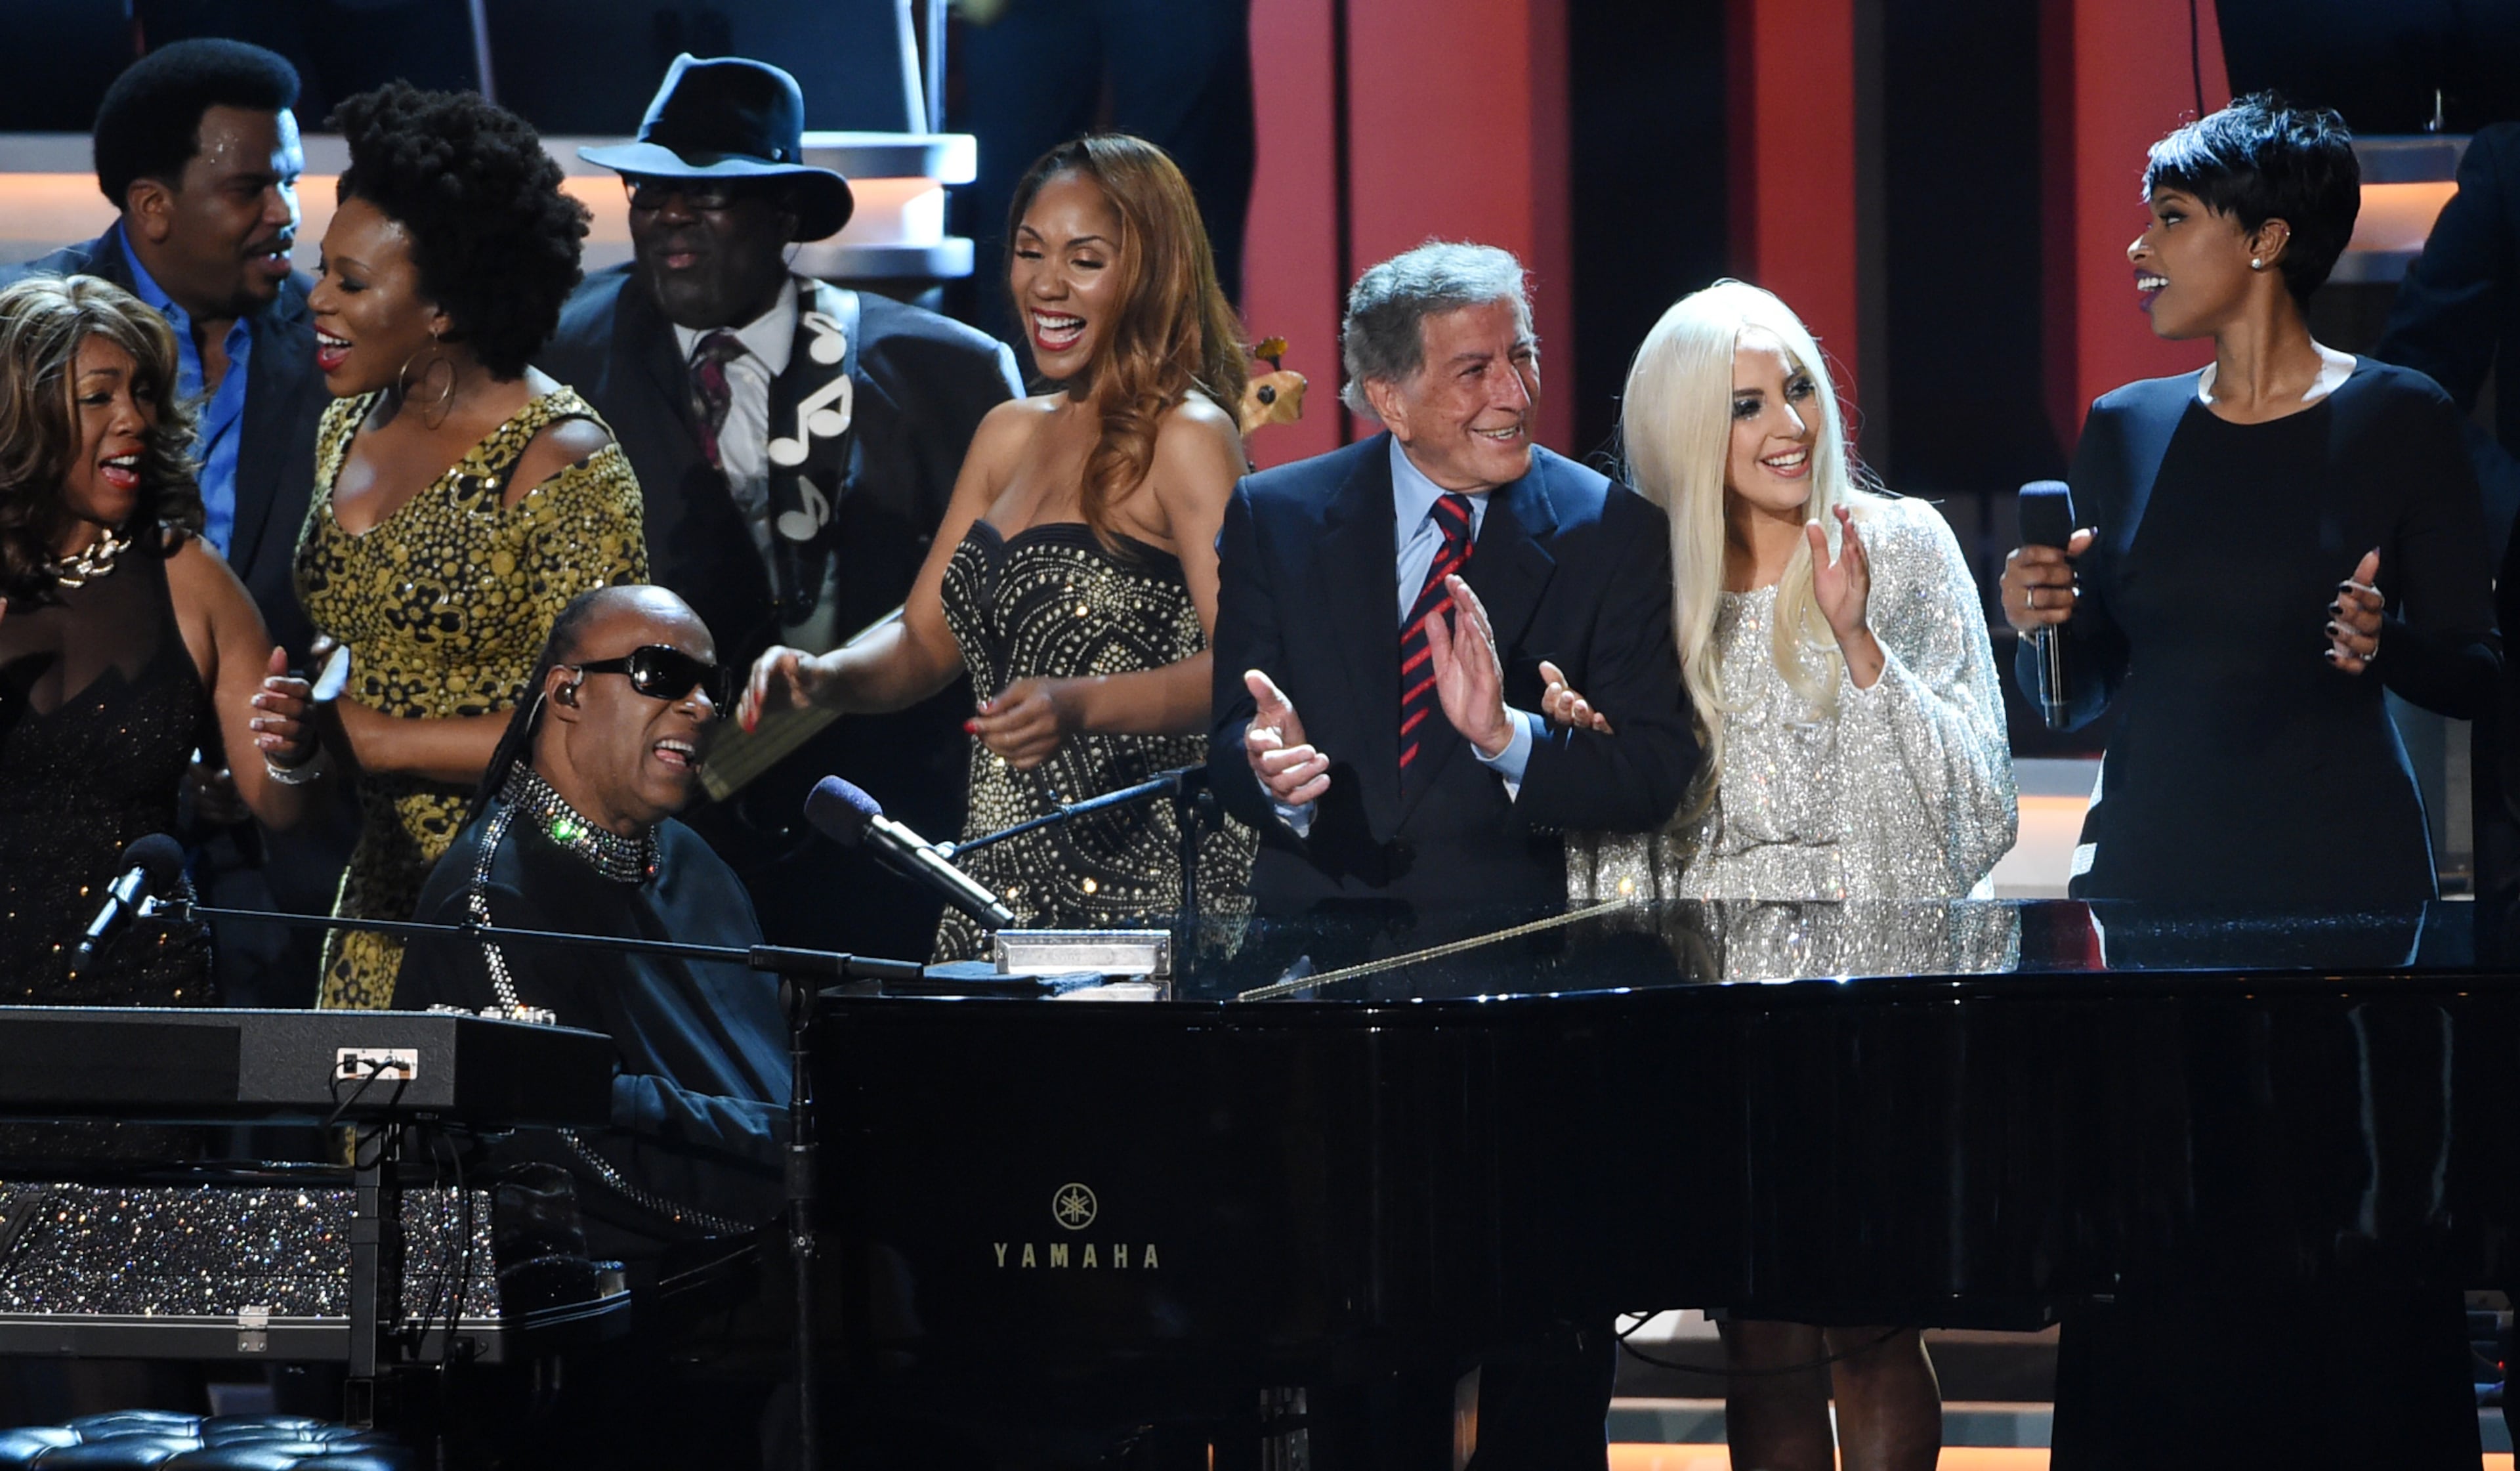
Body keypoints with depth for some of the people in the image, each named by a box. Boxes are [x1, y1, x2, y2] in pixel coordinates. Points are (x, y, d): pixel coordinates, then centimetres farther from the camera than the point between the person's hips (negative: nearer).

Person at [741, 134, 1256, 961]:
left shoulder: (1188, 440, -6)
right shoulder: (1010, 436, 17)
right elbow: (925, 643, 18)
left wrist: (1080, 706, -31)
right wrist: (822, 677, -2)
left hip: (1143, 876, -7)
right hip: (1002, 876, 7)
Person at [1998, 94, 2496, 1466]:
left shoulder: (2397, 420, -3)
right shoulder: (2126, 431, 10)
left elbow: (2474, 675, -2)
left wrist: (2386, 643, -21)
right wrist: (2043, 622, -6)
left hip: (2337, 872, -4)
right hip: (2151, 868, 4)